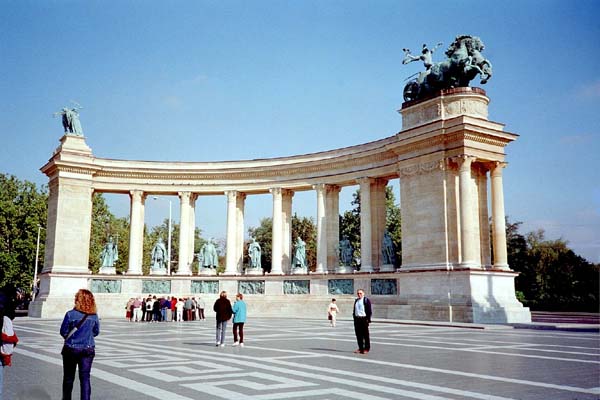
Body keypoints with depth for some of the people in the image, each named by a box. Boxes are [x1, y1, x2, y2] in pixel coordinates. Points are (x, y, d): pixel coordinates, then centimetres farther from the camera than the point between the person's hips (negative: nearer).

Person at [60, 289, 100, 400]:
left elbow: (63, 332, -5)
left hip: (71, 349, -1)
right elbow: (96, 332, 6)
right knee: (85, 377, 6)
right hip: (88, 350, 2)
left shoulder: (70, 314, -15)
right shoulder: (94, 316, -6)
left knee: (68, 378, 15)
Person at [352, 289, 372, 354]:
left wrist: (368, 319, -11)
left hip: (364, 319, -6)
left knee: (365, 335, 0)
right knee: (358, 334, 7)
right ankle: (360, 348, 16)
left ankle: (367, 348, 7)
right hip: (357, 319, 6)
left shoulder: (366, 300, -4)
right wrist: (354, 317, 10)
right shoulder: (356, 301, 15)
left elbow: (370, 310, -6)